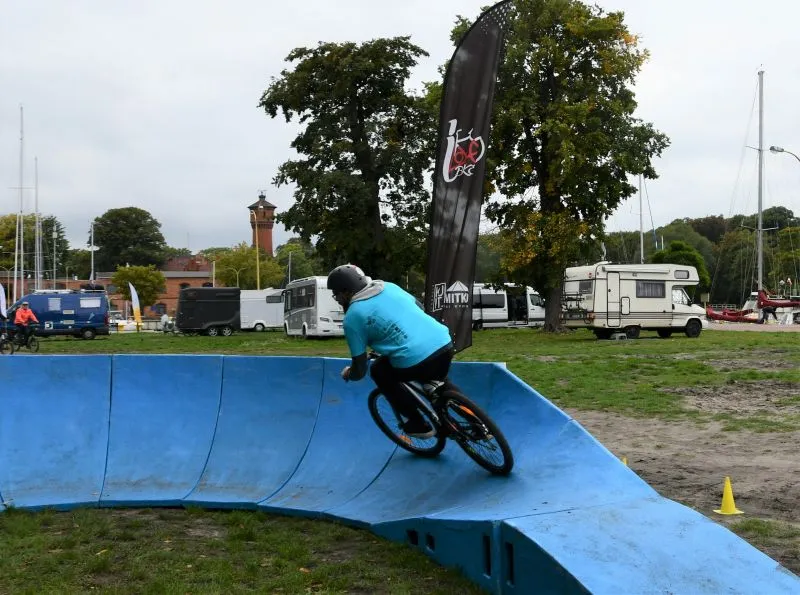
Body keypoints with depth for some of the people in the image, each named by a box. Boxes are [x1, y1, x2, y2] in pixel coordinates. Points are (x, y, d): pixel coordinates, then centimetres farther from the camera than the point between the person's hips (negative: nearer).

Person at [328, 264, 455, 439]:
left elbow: (359, 370, 4)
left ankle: (418, 424, 23)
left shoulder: (352, 318, 2)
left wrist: (348, 373, 28)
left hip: (416, 362, -7)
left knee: (379, 371, 22)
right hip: (446, 344, 7)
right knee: (438, 380, 38)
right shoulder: (388, 286, 18)